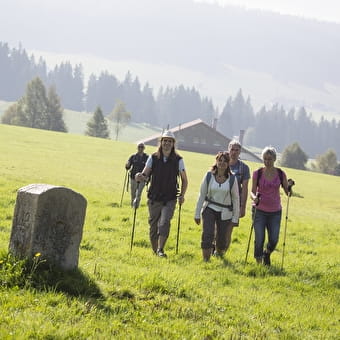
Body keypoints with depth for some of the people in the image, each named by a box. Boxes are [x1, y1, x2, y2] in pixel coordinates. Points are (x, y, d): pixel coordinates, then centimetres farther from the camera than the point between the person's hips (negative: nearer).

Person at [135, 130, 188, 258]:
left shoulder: (178, 160, 0)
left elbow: (184, 180, 8)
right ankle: (154, 250, 21)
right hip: (154, 199, 2)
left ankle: (161, 249, -18)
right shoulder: (153, 158, 1)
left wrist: (182, 195, -4)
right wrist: (140, 177, -26)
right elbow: (145, 175, -2)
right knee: (153, 226, 7)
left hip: (170, 199, -2)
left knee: (165, 223, -19)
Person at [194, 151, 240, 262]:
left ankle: (219, 252, 39)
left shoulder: (232, 179, -5)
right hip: (209, 209, 0)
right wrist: (197, 214, 3)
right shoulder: (209, 176, -4)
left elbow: (236, 199, 1)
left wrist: (235, 218, 1)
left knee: (223, 239, 4)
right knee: (207, 234, -19)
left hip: (225, 213, 0)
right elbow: (202, 195, 3)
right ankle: (206, 260, -10)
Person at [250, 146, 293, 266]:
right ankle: (259, 262, 10)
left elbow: (288, 192, 3)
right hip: (259, 211, -1)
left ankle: (267, 254, 32)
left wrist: (289, 186, -19)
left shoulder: (281, 174, 0)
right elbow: (252, 191, 1)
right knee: (259, 239, -7)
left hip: (275, 212, 1)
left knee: (273, 240, -1)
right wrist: (254, 197, -21)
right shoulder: (257, 173, -3)